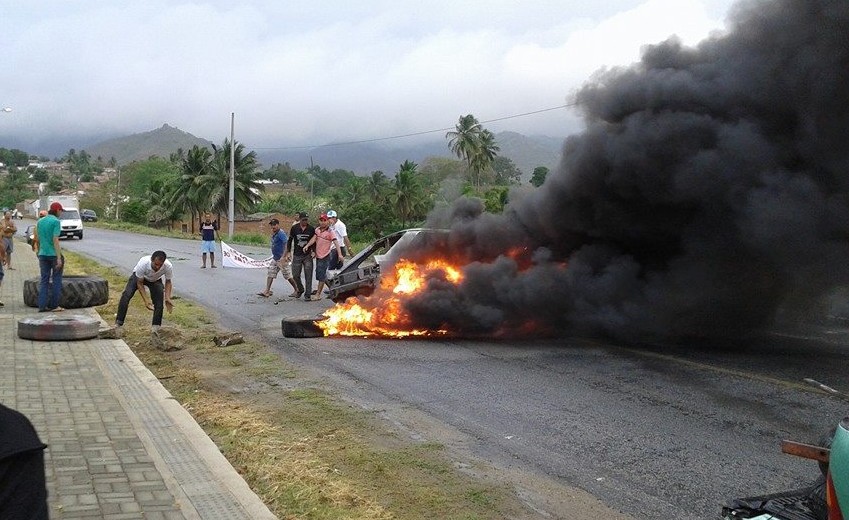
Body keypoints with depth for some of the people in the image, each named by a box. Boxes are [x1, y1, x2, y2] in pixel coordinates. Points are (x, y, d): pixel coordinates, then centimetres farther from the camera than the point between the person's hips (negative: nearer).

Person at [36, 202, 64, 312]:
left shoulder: (40, 221, 10)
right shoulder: (56, 221, -11)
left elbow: (38, 240, 15)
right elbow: (55, 240, -17)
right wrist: (59, 258, -19)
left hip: (43, 254, 6)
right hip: (54, 254, -6)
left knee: (44, 280, 8)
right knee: (56, 280, 5)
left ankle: (42, 306, 3)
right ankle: (54, 305, 6)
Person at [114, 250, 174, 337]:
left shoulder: (168, 267, -36)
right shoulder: (143, 263, -41)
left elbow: (168, 282, -15)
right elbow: (139, 283, -26)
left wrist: (167, 298, -29)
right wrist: (146, 300, -36)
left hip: (155, 280, 2)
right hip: (139, 277, -2)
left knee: (159, 303, -16)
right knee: (126, 296, -21)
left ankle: (155, 327, -3)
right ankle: (118, 324, -13)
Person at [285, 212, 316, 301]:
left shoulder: (311, 229, -1)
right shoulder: (294, 228, -1)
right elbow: (290, 240, 7)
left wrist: (313, 251, -6)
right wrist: (288, 252, 1)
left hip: (308, 255, -1)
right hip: (297, 255, 1)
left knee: (308, 276, -4)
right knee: (295, 275, 5)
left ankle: (307, 294, 4)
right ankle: (300, 290, 30)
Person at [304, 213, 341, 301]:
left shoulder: (330, 232, -12)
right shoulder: (317, 230, 8)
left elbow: (336, 242, -21)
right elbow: (313, 239, -3)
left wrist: (339, 254, -33)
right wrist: (307, 245, -22)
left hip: (325, 256, -7)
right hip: (318, 255, 7)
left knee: (321, 275, -4)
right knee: (321, 275, 15)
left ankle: (318, 295, 1)